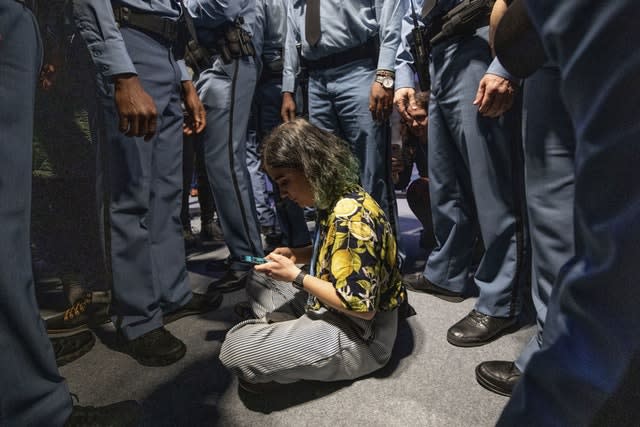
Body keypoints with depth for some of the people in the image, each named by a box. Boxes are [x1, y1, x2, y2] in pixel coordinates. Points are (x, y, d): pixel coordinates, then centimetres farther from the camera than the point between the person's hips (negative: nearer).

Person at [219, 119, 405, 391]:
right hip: (332, 308, 10)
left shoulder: (350, 217, -27)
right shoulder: (334, 202, 2)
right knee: (259, 284, 18)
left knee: (236, 348, -21)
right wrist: (295, 255, 0)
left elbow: (361, 306, -27)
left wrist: (296, 277, -19)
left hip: (360, 336, -10)